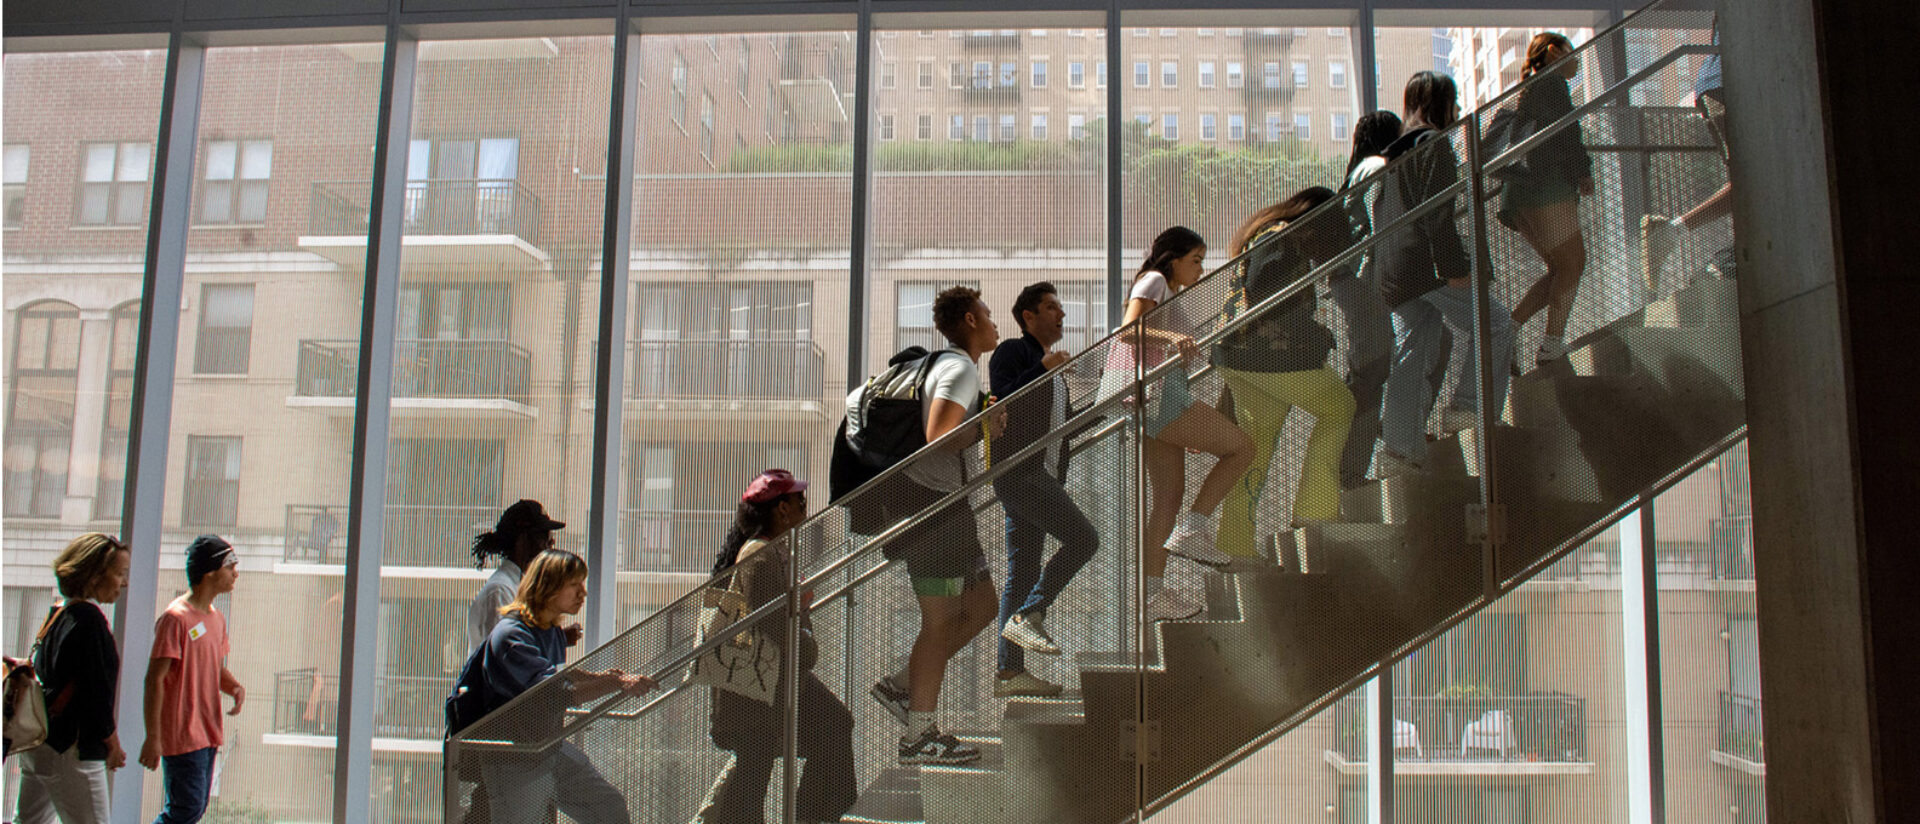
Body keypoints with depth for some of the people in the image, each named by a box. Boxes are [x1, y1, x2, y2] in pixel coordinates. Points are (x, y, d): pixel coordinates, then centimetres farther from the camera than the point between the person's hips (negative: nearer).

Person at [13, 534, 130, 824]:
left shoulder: (58, 613, 12)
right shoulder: (88, 619, -17)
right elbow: (96, 690, -19)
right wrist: (113, 743, -7)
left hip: (37, 743, 10)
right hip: (69, 750, -10)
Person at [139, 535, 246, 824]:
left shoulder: (217, 618, 13)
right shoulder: (175, 618, -14)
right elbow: (154, 679, -16)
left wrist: (236, 687, 0)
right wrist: (152, 737, -19)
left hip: (208, 735, 9)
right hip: (181, 735, -8)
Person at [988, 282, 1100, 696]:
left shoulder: (1051, 368, 27)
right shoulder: (1012, 352, -1)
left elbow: (1062, 426, 30)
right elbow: (1002, 399, -17)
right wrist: (1041, 370, -24)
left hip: (1040, 474, 10)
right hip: (1018, 471, -10)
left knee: (1023, 573, 6)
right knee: (1083, 537, -19)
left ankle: (1010, 672, 8)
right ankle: (1029, 615, -14)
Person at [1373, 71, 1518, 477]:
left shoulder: (1394, 151, 21)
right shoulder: (1435, 143, -5)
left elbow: (1379, 209, 22)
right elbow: (1436, 210, -15)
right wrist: (1454, 267, -17)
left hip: (1394, 270, 9)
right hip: (1427, 264, -9)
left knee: (1411, 351, 7)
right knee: (1495, 324, 4)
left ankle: (1396, 448, 3)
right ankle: (1468, 407, 0)